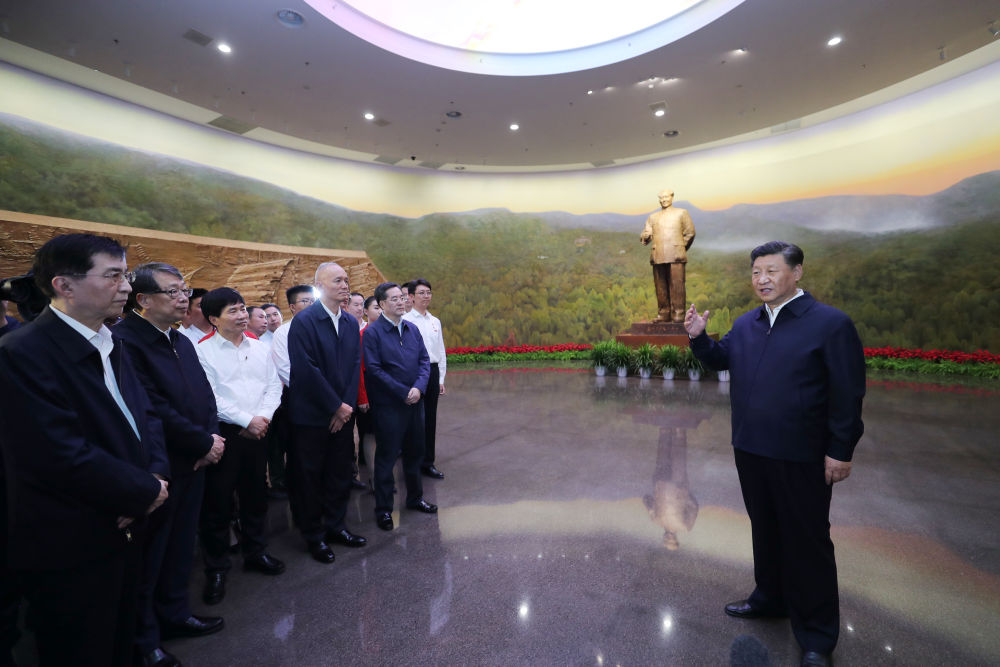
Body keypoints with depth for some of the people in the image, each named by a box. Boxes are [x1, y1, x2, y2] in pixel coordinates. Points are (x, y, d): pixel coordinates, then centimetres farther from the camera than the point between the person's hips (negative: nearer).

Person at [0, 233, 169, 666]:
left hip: (122, 530, 8)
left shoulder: (111, 344, 5)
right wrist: (145, 491, -17)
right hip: (69, 553, -7)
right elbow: (64, 456, -27)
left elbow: (144, 412, 8)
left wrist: (156, 473, -9)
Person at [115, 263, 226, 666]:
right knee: (149, 556, 10)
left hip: (192, 465, 8)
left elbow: (204, 395, 10)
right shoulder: (124, 341, -18)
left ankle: (174, 614, 40)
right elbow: (155, 410, -23)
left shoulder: (181, 341, 11)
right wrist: (204, 443, -15)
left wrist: (212, 438, -6)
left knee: (180, 547, 21)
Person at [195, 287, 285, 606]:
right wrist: (247, 420, -14)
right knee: (217, 501, 5)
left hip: (257, 432, 5)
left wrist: (263, 416, -9)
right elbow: (209, 397, -13)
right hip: (222, 434, -4)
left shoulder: (259, 347, 7)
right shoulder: (203, 351, -7)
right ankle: (216, 568, 22)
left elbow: (273, 385, 7)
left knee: (256, 495, 15)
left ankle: (255, 552, 34)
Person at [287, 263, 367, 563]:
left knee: (341, 473, 16)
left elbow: (355, 365, 5)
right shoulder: (304, 321, -14)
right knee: (310, 476, 10)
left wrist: (348, 405, -5)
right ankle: (313, 535, 28)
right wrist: (336, 407, -15)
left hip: (343, 413, 6)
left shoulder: (351, 322, 6)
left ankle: (335, 526, 34)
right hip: (312, 415, -5)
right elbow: (306, 370, -18)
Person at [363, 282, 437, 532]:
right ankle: (383, 509, 20)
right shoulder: (372, 332, -9)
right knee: (387, 457, 5)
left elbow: (424, 360, 6)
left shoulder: (412, 328, 8)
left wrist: (418, 388, -11)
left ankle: (415, 498, 36)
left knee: (415, 453, 17)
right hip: (389, 405, -6)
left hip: (414, 402, 6)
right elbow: (373, 369, -15)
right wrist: (403, 393, -16)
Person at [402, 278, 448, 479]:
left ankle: (427, 462, 20)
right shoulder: (405, 320, -5)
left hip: (433, 371, 5)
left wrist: (441, 379, 13)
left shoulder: (435, 321, 13)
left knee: (430, 418, 10)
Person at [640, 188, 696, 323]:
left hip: (675, 256, -3)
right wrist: (645, 237, -11)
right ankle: (663, 313, 6)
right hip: (658, 256, 3)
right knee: (660, 286, 0)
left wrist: (681, 249, 6)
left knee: (677, 285, -9)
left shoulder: (681, 213, 17)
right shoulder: (653, 217, 23)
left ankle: (678, 313, -6)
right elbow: (645, 236, 12)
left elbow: (690, 232, 12)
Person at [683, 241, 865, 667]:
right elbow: (720, 360, 16)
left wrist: (841, 451, -13)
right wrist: (698, 337, -3)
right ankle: (771, 598, 42)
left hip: (802, 457, -6)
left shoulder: (831, 323, -11)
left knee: (807, 542, 8)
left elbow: (848, 394, -12)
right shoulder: (746, 324, 8)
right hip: (751, 451, 6)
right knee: (765, 530, 21)